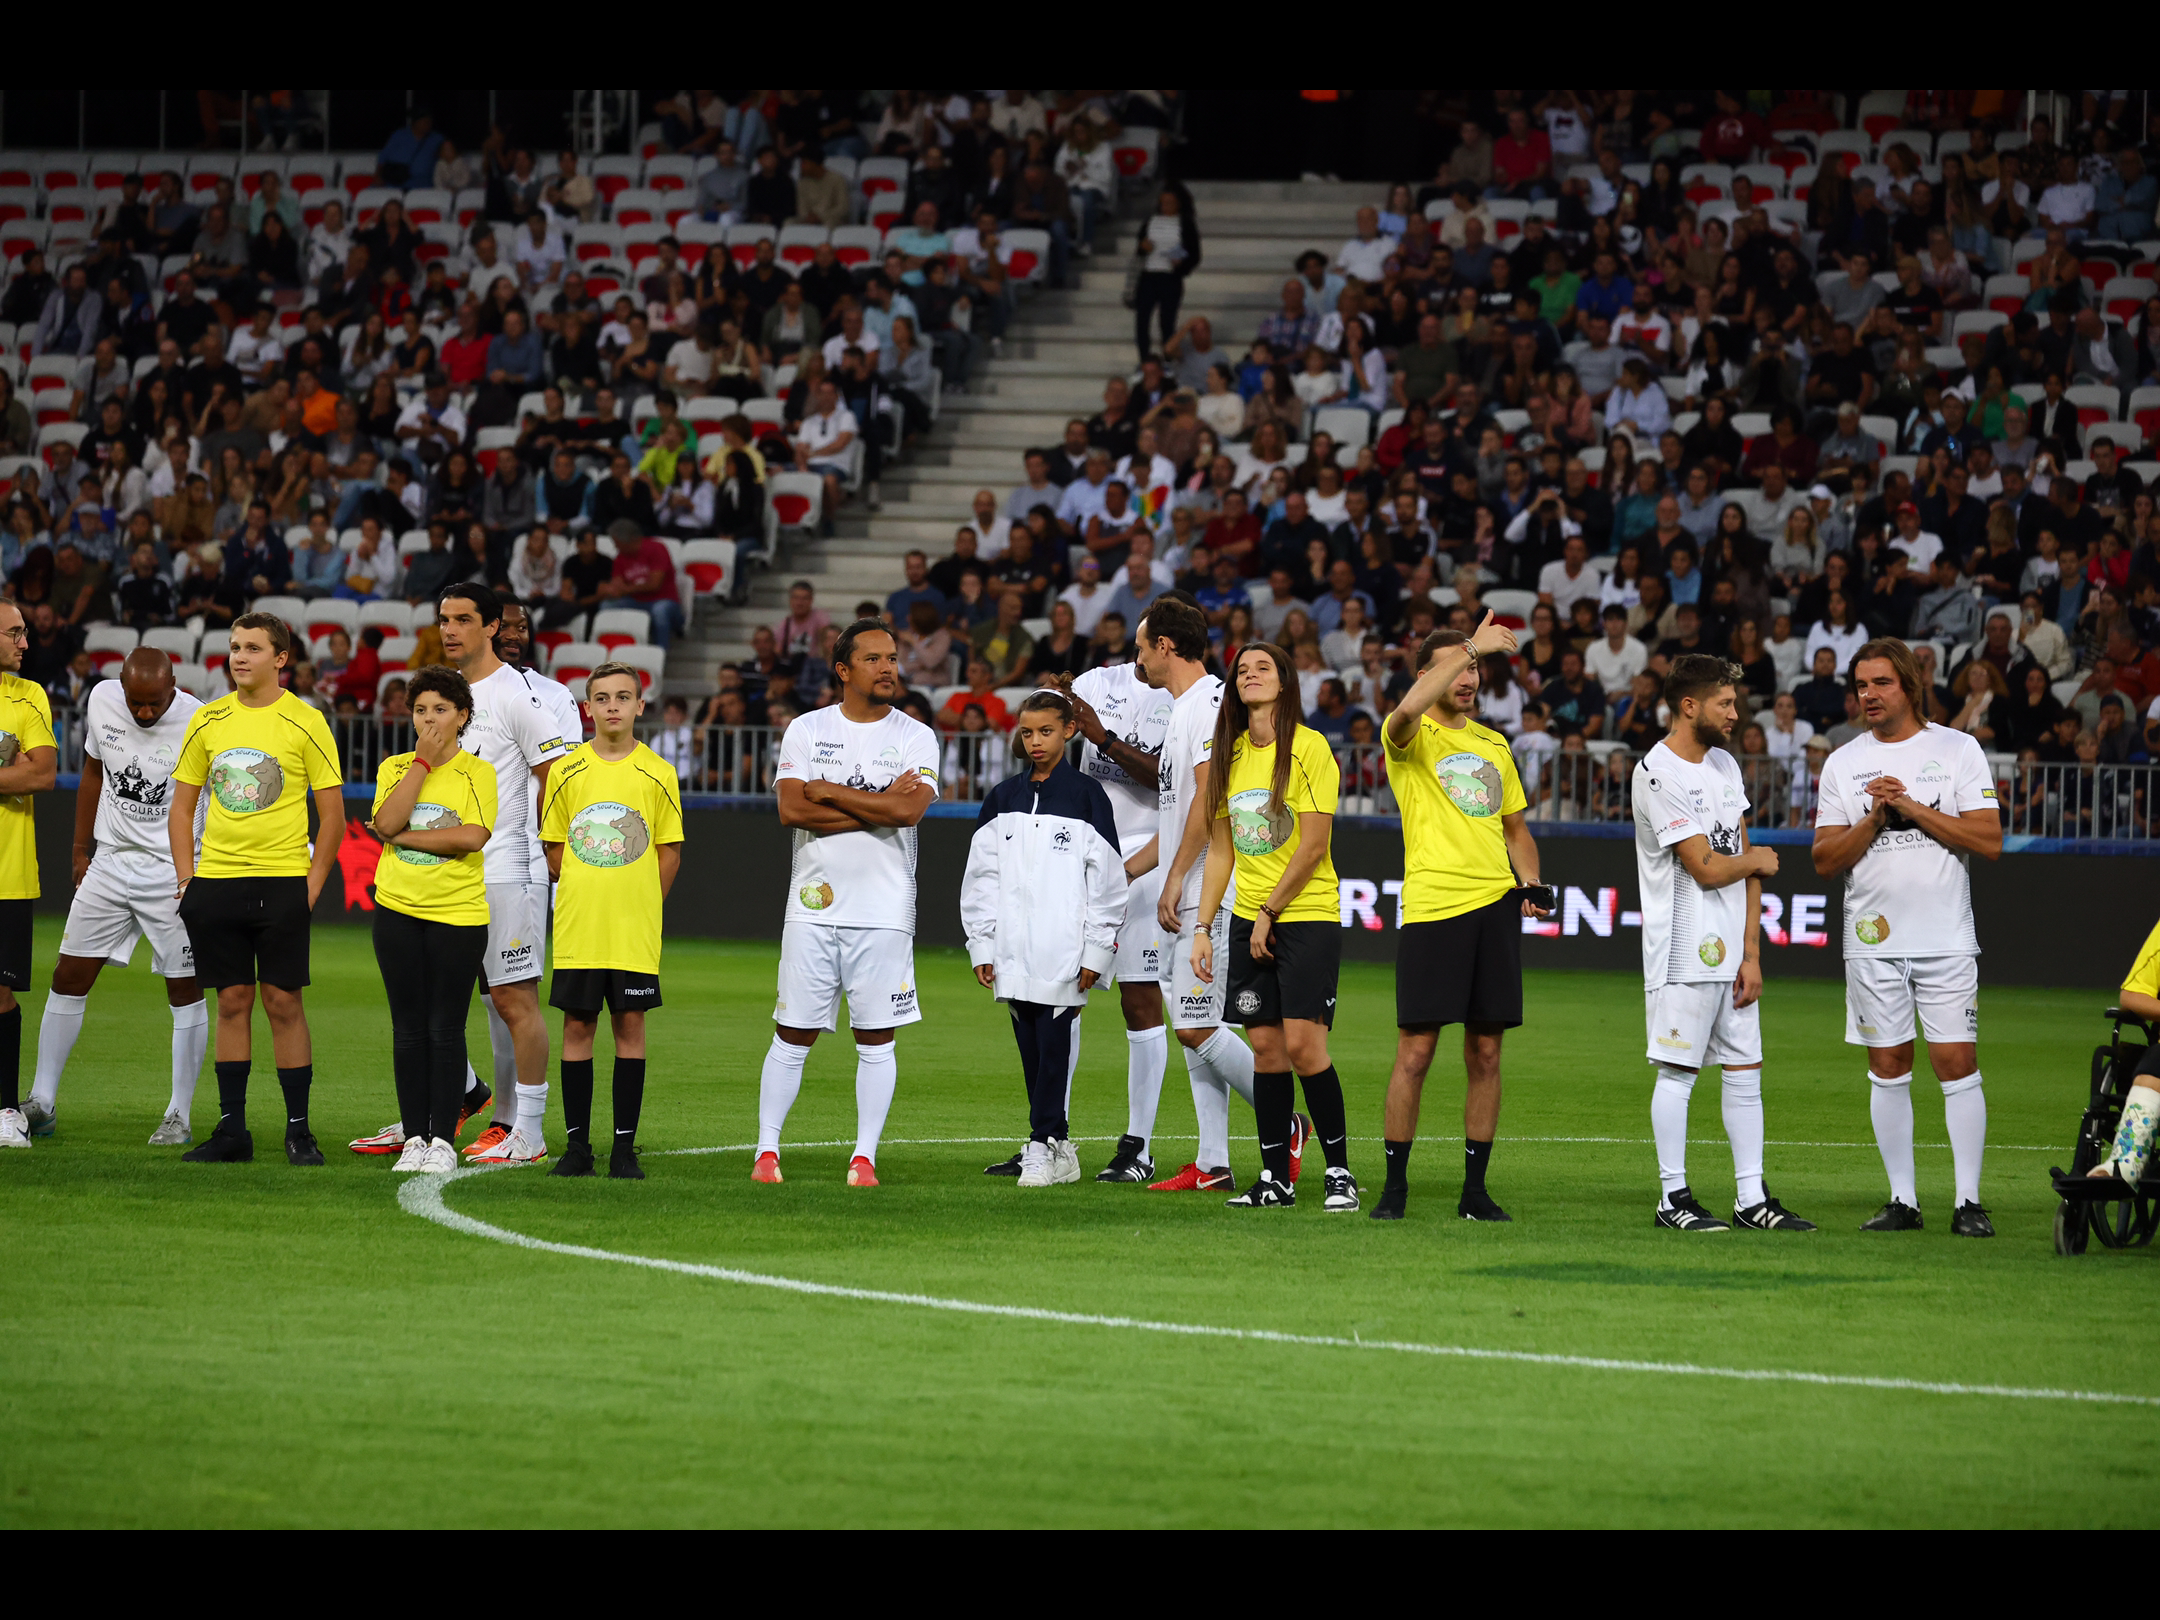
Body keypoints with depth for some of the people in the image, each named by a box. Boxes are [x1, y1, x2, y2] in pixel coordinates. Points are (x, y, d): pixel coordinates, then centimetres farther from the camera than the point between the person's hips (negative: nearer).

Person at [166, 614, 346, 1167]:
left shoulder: (305, 722, -3)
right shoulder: (207, 721, 7)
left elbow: (333, 812, 0)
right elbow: (181, 806, 13)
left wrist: (312, 884, -7)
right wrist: (187, 878, 4)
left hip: (283, 882, -3)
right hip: (216, 880, 3)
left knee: (284, 1001, -3)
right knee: (232, 1001, 5)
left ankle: (299, 1130, 3)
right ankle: (231, 1130, 9)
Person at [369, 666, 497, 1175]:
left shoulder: (477, 773, 0)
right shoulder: (395, 768, 8)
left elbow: (473, 835, -15)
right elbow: (386, 822, -10)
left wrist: (404, 835, -11)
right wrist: (423, 760, -10)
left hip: (459, 913, -3)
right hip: (398, 909, 3)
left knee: (445, 1031, -2)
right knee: (408, 1029, 4)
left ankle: (444, 1140, 3)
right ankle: (414, 1137, 10)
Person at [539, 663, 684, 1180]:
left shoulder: (657, 774, 2)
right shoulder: (567, 772, 4)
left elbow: (670, 851, 6)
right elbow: (553, 848, 10)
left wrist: (641, 905, 1)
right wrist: (582, 896, 4)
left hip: (635, 927, -1)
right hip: (577, 926, 1)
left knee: (630, 1025, 0)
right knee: (577, 1025, 2)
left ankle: (625, 1147, 4)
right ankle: (576, 1144, 8)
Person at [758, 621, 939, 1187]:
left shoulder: (915, 738, 3)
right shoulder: (805, 730, 5)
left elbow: (907, 810, -14)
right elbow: (792, 810, -8)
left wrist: (829, 791, -8)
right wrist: (876, 806, -12)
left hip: (884, 911, 0)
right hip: (814, 906, 0)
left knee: (876, 1038, 0)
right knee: (793, 1034, 3)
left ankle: (865, 1156, 5)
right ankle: (766, 1150, 8)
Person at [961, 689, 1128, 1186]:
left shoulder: (1085, 795, 0)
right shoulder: (1003, 799, 11)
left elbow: (1107, 878, -2)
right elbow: (982, 876, 13)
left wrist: (1096, 950, -6)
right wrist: (982, 946, 7)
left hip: (1064, 949, -4)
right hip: (1015, 949, 4)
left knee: (1055, 1044, -7)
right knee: (1031, 1048, 6)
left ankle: (1042, 1145, -5)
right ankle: (1059, 1151, 12)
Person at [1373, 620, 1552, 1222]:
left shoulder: (1494, 744, 19)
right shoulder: (1411, 737, 1)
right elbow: (1408, 710, -26)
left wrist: (1530, 885, 8)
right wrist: (1471, 646, -25)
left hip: (1496, 904, 5)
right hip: (1431, 903, -5)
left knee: (1485, 1053, 5)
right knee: (1415, 1051, -6)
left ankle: (1475, 1189, 10)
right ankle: (1395, 1185, 1)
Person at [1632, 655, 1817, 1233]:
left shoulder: (1724, 763, 13)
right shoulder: (1658, 773, -13)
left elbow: (1747, 869, 11)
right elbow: (1707, 868, -17)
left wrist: (1751, 953, 4)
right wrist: (1758, 860, 4)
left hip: (1732, 951, 8)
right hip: (1684, 950, -8)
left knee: (1745, 1072, 8)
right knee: (1678, 1071, -3)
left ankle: (1752, 1199, 12)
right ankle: (1674, 1198, 4)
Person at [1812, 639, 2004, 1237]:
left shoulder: (1958, 750, 2)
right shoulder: (1842, 764, 8)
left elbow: (1989, 841, -6)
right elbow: (1825, 860, 4)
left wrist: (1913, 807, -12)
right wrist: (1875, 818, -11)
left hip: (1946, 939, -2)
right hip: (1873, 940, 2)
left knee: (1957, 1063, -7)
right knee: (1887, 1068, 3)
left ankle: (1969, 1203, -4)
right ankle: (1902, 1200, 10)